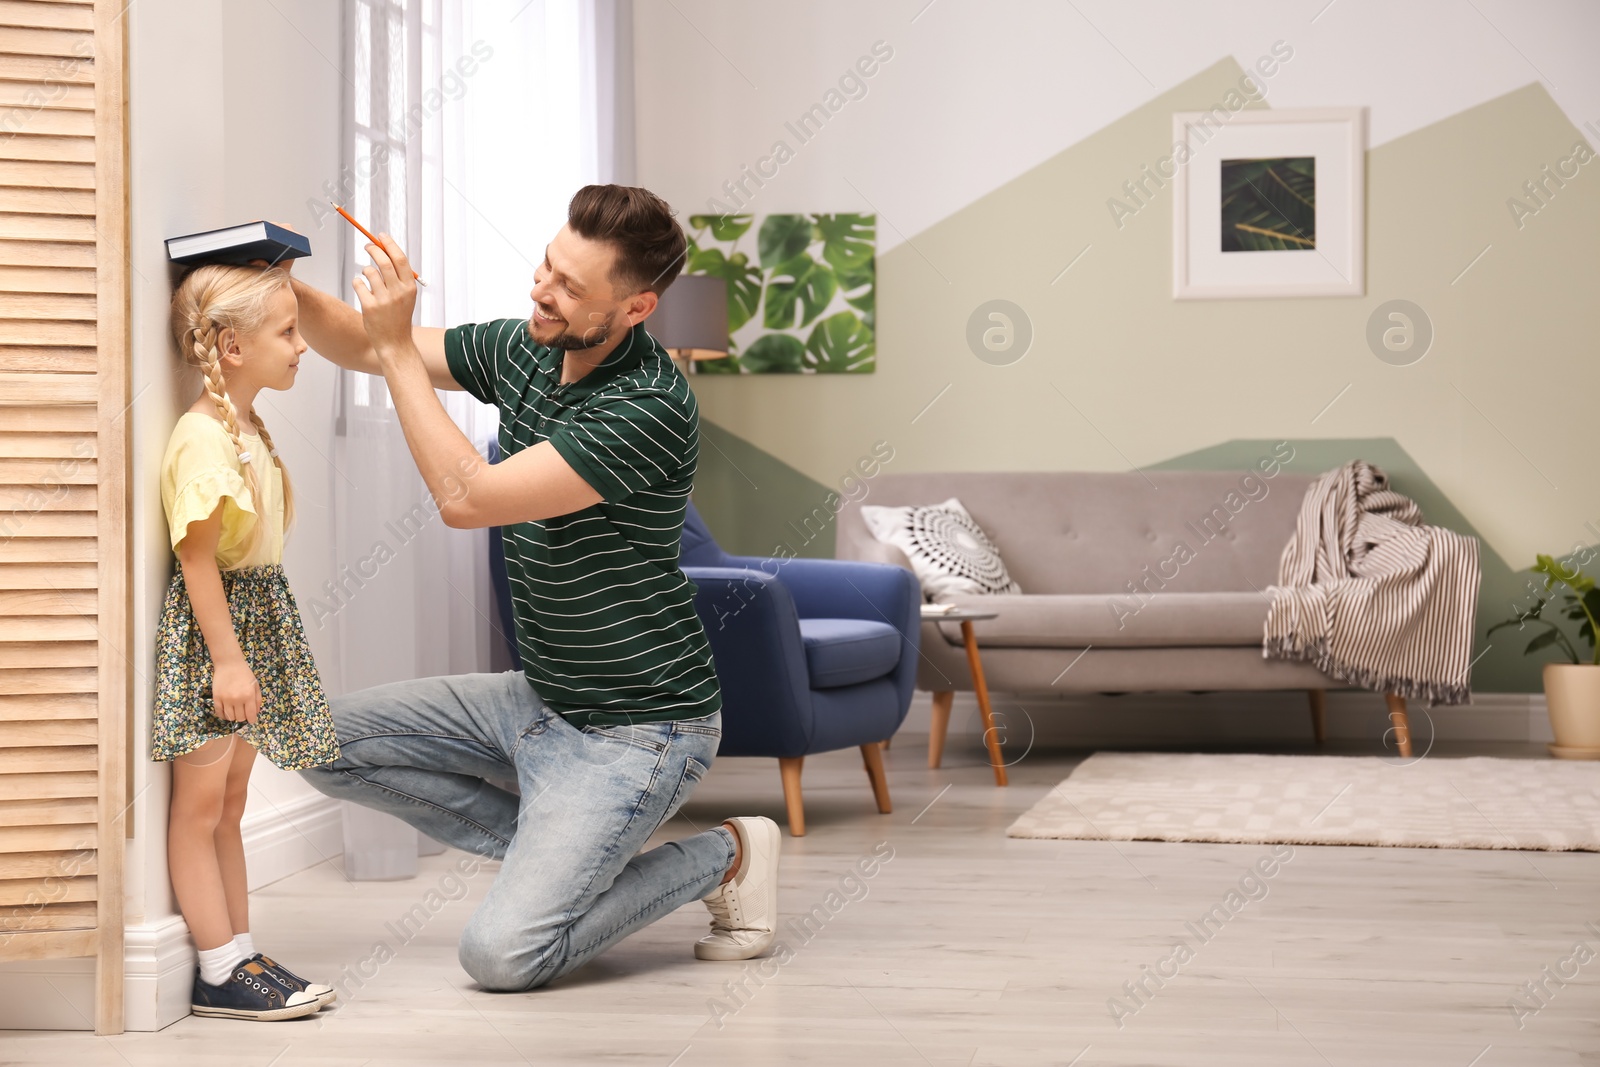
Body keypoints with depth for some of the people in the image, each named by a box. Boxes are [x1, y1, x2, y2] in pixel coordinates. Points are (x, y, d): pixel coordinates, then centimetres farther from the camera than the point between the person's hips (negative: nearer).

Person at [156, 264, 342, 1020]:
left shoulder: (246, 430, 11)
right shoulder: (202, 439, -18)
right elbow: (197, 558, -20)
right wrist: (227, 658, -21)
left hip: (256, 617, 10)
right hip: (209, 626, -10)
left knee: (229, 798, 14)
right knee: (200, 800, -2)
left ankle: (239, 955, 20)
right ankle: (220, 973, 1)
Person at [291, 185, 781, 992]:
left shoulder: (651, 410, -26)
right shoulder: (522, 349, 0)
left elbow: (465, 499, -29)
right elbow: (362, 349, 11)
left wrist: (397, 346, -27)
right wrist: (288, 288, -10)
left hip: (633, 728, -9)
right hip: (538, 696, 9)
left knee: (500, 955, -18)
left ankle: (723, 856, 5)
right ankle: (557, 850, 8)